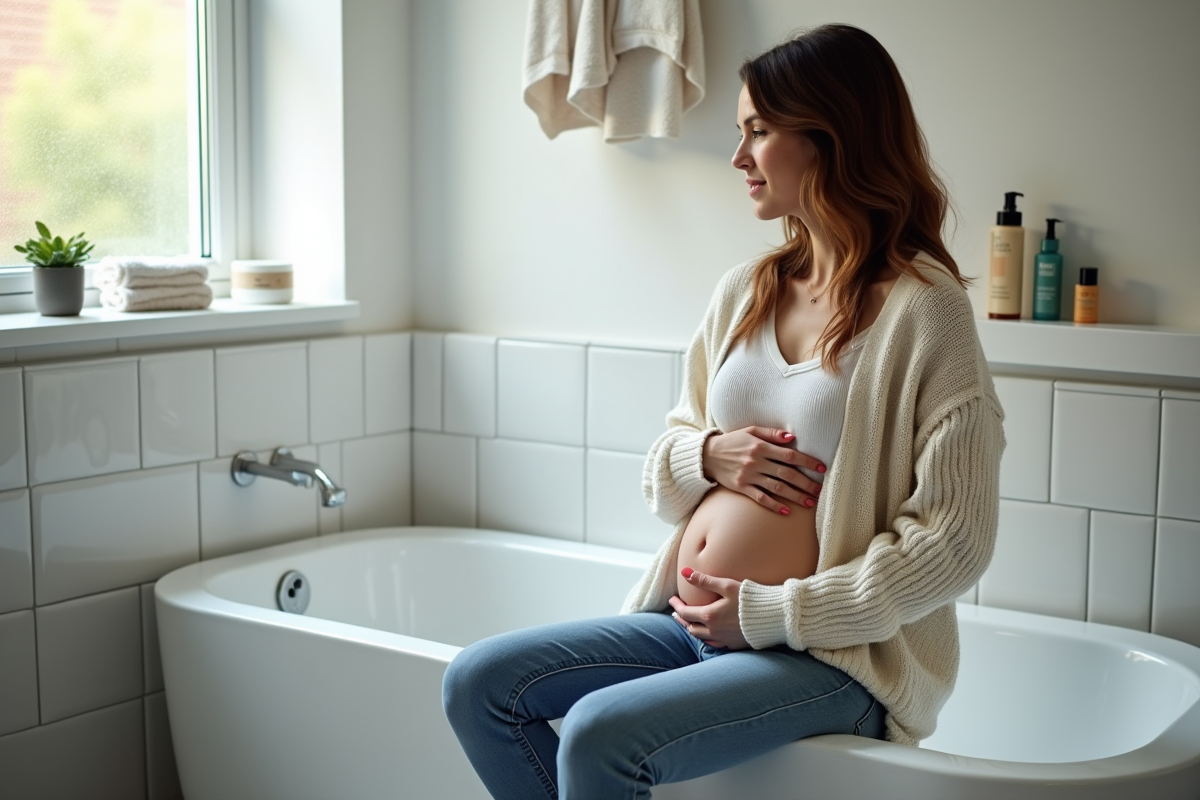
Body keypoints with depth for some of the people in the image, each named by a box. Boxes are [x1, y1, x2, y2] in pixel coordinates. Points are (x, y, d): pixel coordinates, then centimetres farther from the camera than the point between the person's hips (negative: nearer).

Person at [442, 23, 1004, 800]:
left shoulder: (922, 307, -12)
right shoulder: (745, 290, 9)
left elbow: (953, 539, -15)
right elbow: (662, 469, 18)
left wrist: (769, 612, -16)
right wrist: (709, 455, -7)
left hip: (833, 653, -7)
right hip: (691, 622, 7)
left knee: (599, 734, -27)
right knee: (479, 684, -6)